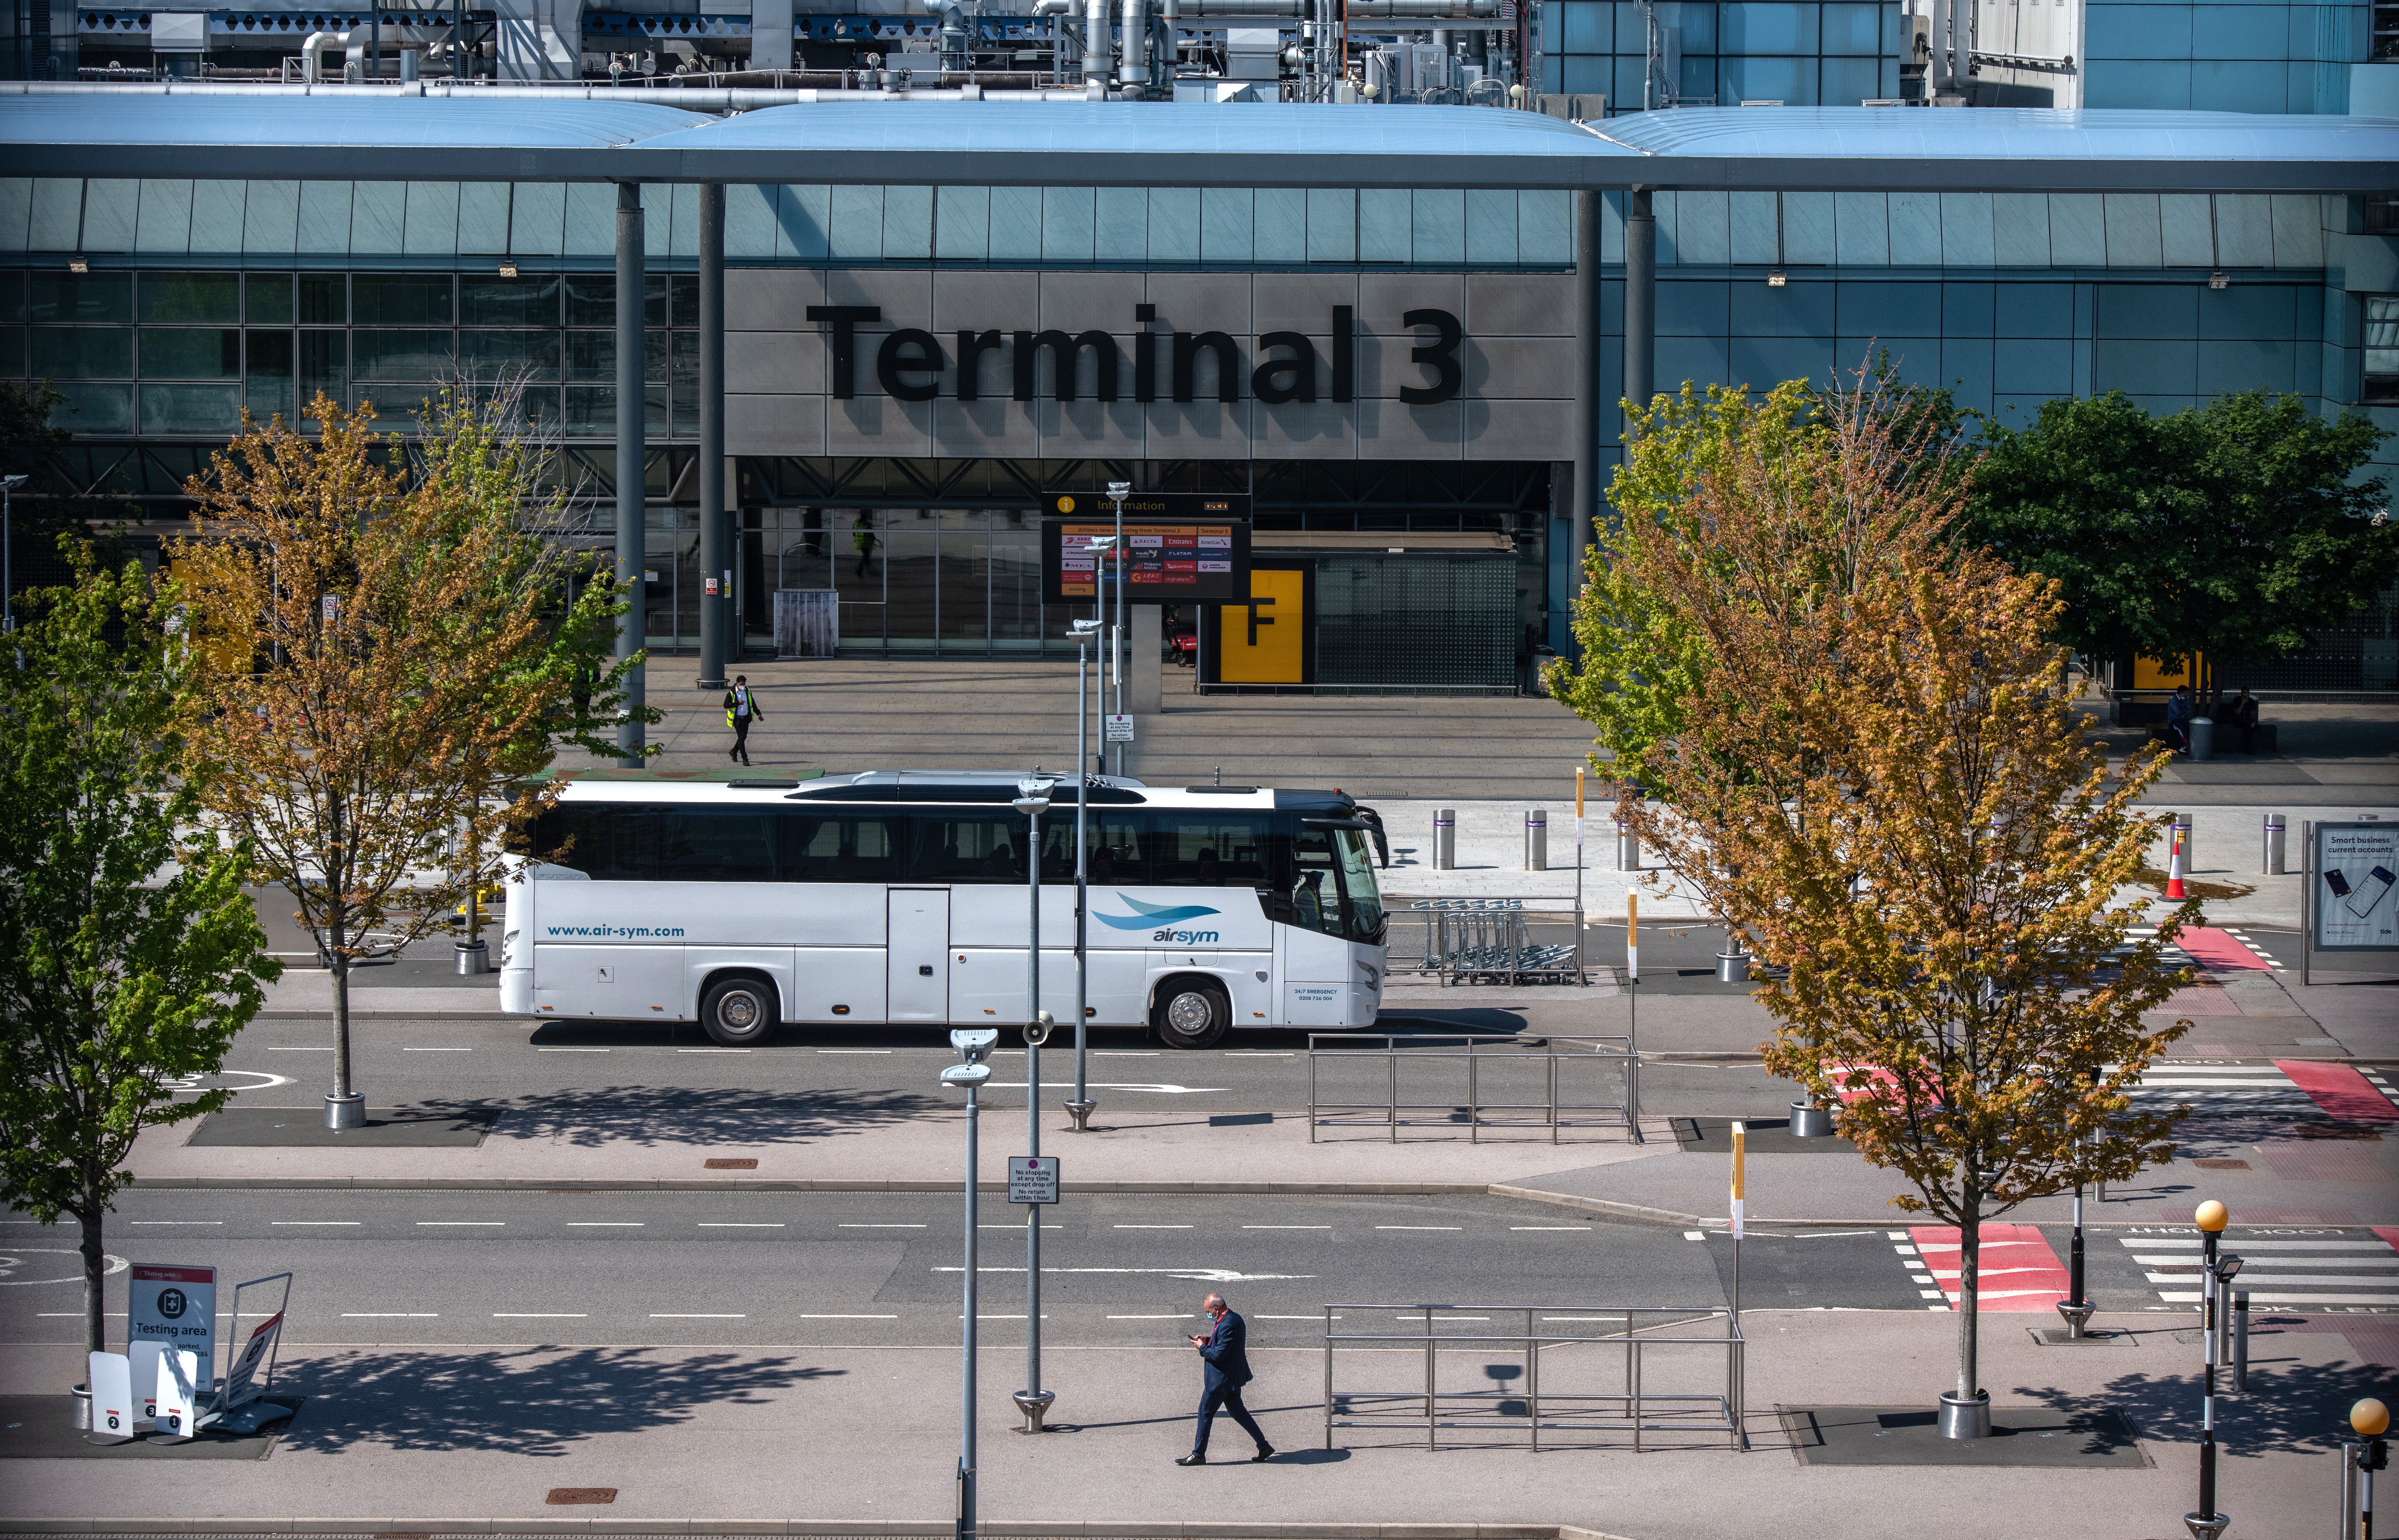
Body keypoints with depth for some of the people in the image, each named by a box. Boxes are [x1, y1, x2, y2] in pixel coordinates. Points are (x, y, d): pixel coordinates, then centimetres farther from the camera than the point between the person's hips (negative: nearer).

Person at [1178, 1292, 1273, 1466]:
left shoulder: (1228, 1325, -24)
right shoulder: (1235, 1319, 8)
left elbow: (1219, 1355, -26)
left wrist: (1202, 1347, -10)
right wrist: (1208, 1340, 9)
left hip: (1221, 1379, -10)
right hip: (1233, 1377, 10)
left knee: (1205, 1413, 1)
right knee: (1237, 1411, 18)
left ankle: (1198, 1455, 10)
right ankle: (1264, 1446, 18)